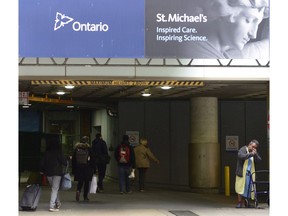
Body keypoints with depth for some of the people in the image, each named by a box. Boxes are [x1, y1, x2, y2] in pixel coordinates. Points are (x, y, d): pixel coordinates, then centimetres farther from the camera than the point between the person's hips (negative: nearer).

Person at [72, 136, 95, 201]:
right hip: (87, 167, -2)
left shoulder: (76, 148, 1)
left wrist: (73, 169, 9)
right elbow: (92, 159, -4)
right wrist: (93, 168, 2)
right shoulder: (88, 148, -5)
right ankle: (85, 196, 10)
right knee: (87, 182, 9)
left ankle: (78, 191, -15)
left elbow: (73, 160, 4)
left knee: (80, 181, 13)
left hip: (78, 167, 2)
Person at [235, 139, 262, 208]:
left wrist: (255, 154, -10)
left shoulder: (254, 153, 13)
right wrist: (251, 154, -24)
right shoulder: (242, 150, -4)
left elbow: (259, 160, 3)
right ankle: (239, 203, 2)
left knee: (249, 188, 4)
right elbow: (241, 156, -24)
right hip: (242, 173, -5)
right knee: (240, 188, -3)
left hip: (250, 173, 5)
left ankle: (247, 202, 14)